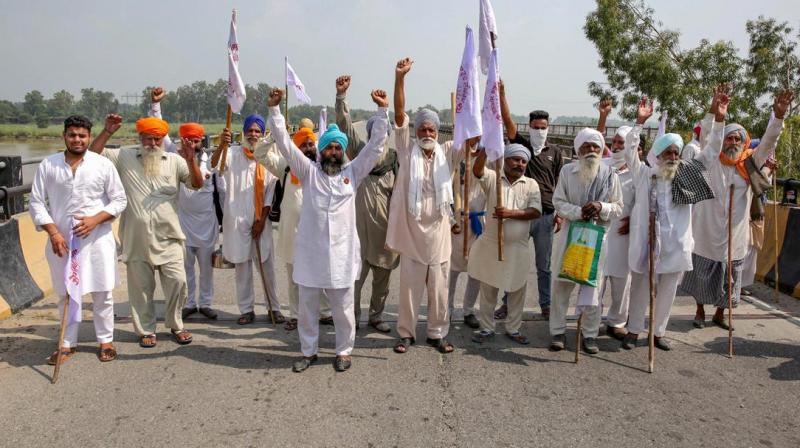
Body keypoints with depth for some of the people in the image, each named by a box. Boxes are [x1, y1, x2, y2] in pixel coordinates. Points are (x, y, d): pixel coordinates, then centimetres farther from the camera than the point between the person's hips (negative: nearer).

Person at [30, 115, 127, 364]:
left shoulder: (103, 165, -2)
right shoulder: (48, 165, 1)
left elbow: (119, 200, 1)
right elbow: (36, 203, 2)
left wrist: (95, 219, -14)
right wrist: (53, 233, -9)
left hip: (97, 239, -1)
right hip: (61, 240, 1)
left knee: (102, 293, 6)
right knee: (66, 294, 12)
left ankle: (106, 340, 21)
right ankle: (68, 344, 25)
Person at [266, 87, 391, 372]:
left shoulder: (353, 172, 5)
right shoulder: (308, 171, 3)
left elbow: (376, 145, 0)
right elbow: (285, 143, -2)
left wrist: (382, 110, -6)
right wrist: (274, 109, -10)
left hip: (341, 252, 0)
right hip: (310, 252, 0)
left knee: (343, 309, 9)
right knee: (307, 307, 12)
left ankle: (343, 351, 27)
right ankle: (308, 351, 29)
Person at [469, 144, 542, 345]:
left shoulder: (531, 184, 4)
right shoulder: (492, 178, 1)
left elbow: (536, 212, -6)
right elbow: (477, 170, -20)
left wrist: (511, 213, -19)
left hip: (518, 247, 1)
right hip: (491, 244, -1)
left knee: (517, 290, 9)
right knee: (488, 290, 8)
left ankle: (513, 328, 25)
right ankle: (487, 328, 21)